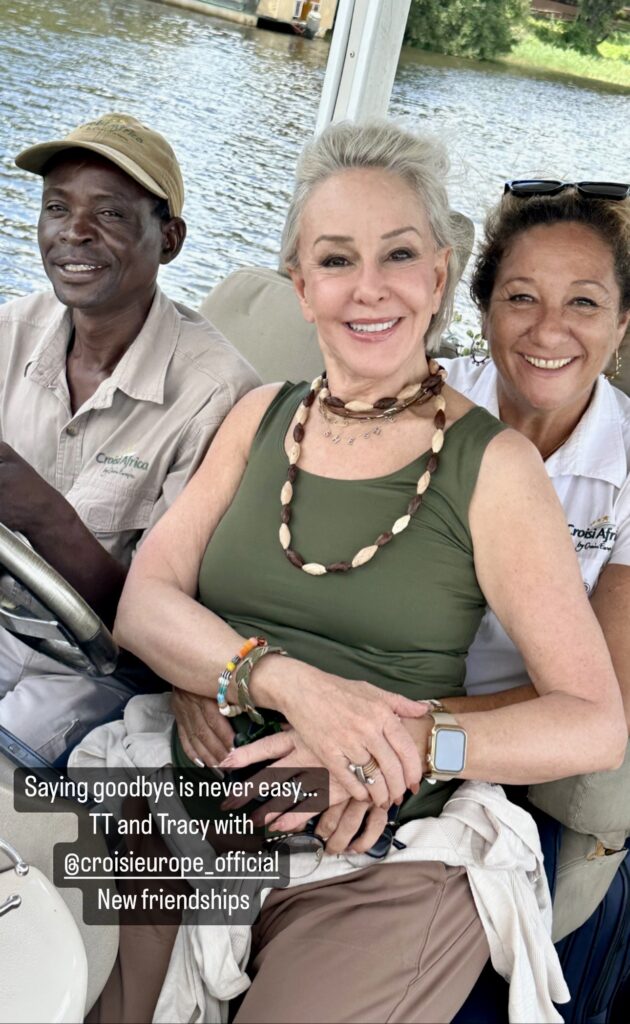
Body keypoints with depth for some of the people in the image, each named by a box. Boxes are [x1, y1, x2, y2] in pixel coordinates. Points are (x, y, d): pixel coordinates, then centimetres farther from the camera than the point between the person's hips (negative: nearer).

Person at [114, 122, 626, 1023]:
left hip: (381, 869, -3)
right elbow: (144, 604, -2)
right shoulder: (263, 417, 8)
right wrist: (293, 684, -19)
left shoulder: (492, 465, -6)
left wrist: (409, 743, -22)